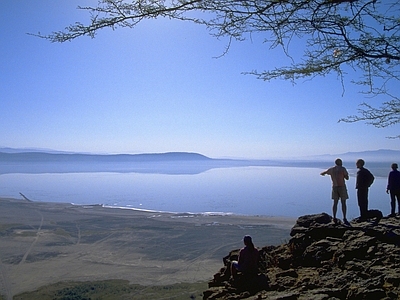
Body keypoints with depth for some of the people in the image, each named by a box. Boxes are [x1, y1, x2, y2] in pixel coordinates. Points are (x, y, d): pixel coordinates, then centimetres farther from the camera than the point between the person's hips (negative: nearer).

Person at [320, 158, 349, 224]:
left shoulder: (331, 169, 8)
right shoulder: (342, 168, -5)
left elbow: (322, 173, 23)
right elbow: (347, 178, -1)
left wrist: (323, 173, 47)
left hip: (334, 187, 4)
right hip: (342, 187, -4)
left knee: (335, 203, 9)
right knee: (343, 203, 1)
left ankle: (334, 218, 6)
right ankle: (344, 218, -2)